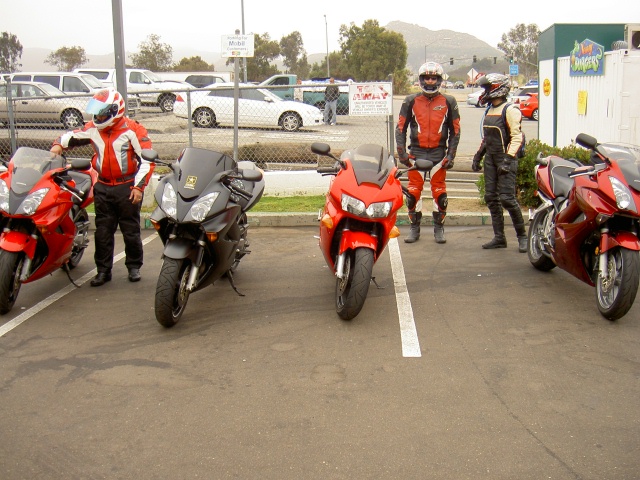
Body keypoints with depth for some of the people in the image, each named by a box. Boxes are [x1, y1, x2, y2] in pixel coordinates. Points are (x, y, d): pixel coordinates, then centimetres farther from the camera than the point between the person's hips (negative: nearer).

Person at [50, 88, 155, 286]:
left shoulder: (133, 130, -9)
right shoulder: (93, 129, 7)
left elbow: (147, 160, -11)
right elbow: (72, 136, 24)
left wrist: (138, 186, -15)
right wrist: (58, 144, 3)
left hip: (127, 187, -5)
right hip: (103, 187, 5)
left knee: (131, 231, 4)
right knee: (102, 231, 6)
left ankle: (134, 266, 19)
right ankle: (103, 270, 15)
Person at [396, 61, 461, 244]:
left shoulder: (448, 102, 5)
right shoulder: (411, 101, 5)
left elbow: (455, 130, 8)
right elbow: (401, 127, 7)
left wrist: (450, 155, 0)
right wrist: (401, 152, -2)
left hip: (439, 153, 0)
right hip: (416, 152, 0)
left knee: (439, 193, 3)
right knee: (413, 191, 1)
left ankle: (439, 228, 15)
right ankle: (414, 228, 13)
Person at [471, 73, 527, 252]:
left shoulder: (510, 110, -9)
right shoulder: (489, 110, 18)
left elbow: (516, 137, -15)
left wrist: (508, 159, -23)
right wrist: (478, 156, 20)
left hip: (505, 158, -8)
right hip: (490, 159, 8)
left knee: (507, 198, -12)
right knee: (491, 198, 6)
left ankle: (522, 235, 2)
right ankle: (499, 237, 12)